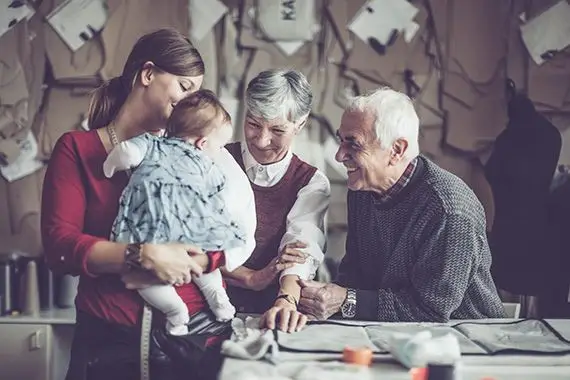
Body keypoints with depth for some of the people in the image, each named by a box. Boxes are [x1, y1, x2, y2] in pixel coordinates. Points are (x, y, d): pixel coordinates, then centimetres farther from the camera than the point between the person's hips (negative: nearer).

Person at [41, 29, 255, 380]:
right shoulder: (77, 149, 0)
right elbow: (59, 245, -12)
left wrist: (189, 262, -15)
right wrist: (144, 256, -23)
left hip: (200, 335, 3)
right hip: (113, 339, -3)